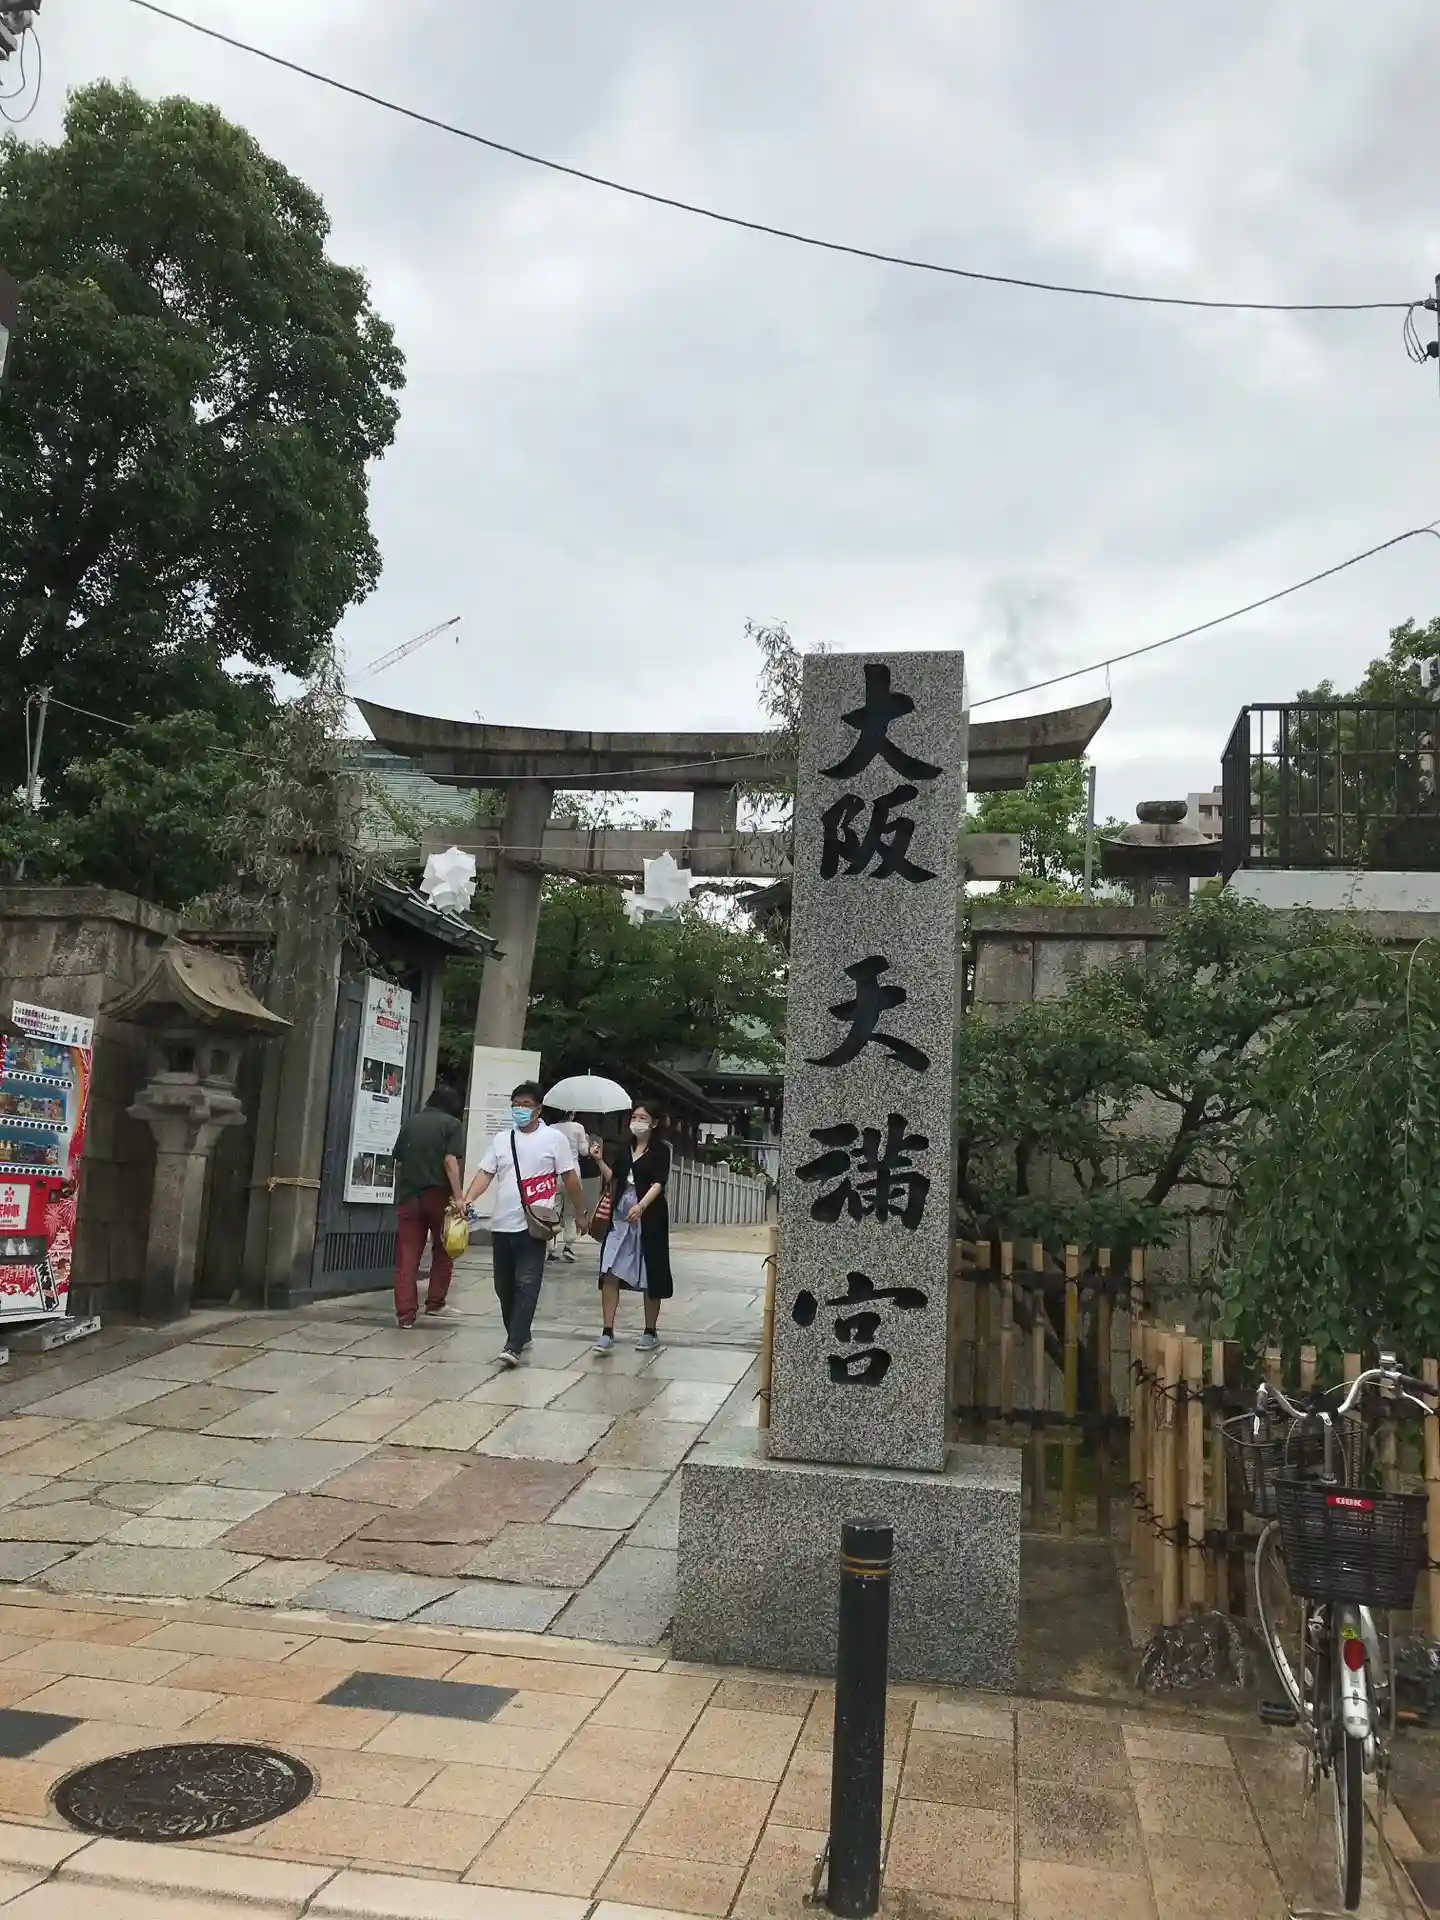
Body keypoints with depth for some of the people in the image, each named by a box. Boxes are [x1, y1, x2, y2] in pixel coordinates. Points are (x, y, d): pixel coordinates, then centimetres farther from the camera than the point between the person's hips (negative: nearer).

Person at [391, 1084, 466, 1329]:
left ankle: (405, 1313, -2)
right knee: (443, 1250, 17)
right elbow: (450, 1161, -14)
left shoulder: (411, 1122, 11)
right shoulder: (452, 1124, -2)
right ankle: (435, 1302, 20)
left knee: (406, 1256, 2)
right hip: (438, 1194, -3)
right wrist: (458, 1197, -16)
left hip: (409, 1196, 3)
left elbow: (398, 1162, 14)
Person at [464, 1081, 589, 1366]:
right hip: (502, 1225, 5)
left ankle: (514, 1346, -14)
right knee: (504, 1287, 13)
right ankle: (519, 1336, 30)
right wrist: (466, 1200, -14)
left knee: (527, 1287, -11)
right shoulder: (501, 1139, 10)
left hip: (534, 1226, -5)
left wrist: (581, 1213, 6)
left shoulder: (554, 1138, -1)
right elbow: (485, 1173, 3)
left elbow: (570, 1178, 3)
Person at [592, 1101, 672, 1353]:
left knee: (650, 1275, 6)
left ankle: (650, 1332, 20)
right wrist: (599, 1161, 0)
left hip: (649, 1218, -4)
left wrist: (641, 1206, -33)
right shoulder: (624, 1147, 9)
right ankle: (607, 1333, -2)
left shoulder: (660, 1150, -6)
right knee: (609, 1273, -5)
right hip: (620, 1217, 4)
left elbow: (659, 1183, -18)